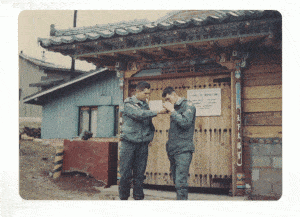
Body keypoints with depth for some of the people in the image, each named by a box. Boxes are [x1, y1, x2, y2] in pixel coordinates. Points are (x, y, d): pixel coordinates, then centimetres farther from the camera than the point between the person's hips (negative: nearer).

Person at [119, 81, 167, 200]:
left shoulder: (145, 105, 14)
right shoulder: (128, 104, -4)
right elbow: (139, 114, -21)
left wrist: (150, 136, 13)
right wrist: (158, 112, -23)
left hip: (143, 144, 5)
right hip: (129, 143, -5)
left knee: (140, 174, 5)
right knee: (125, 173, -2)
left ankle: (138, 198, 11)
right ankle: (123, 197, 9)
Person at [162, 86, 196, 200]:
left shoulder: (188, 105, -4)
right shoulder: (174, 108, 18)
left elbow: (185, 123, -19)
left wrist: (172, 111, -12)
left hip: (183, 150, -8)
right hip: (172, 150, 8)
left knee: (180, 182, -13)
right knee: (176, 181, 9)